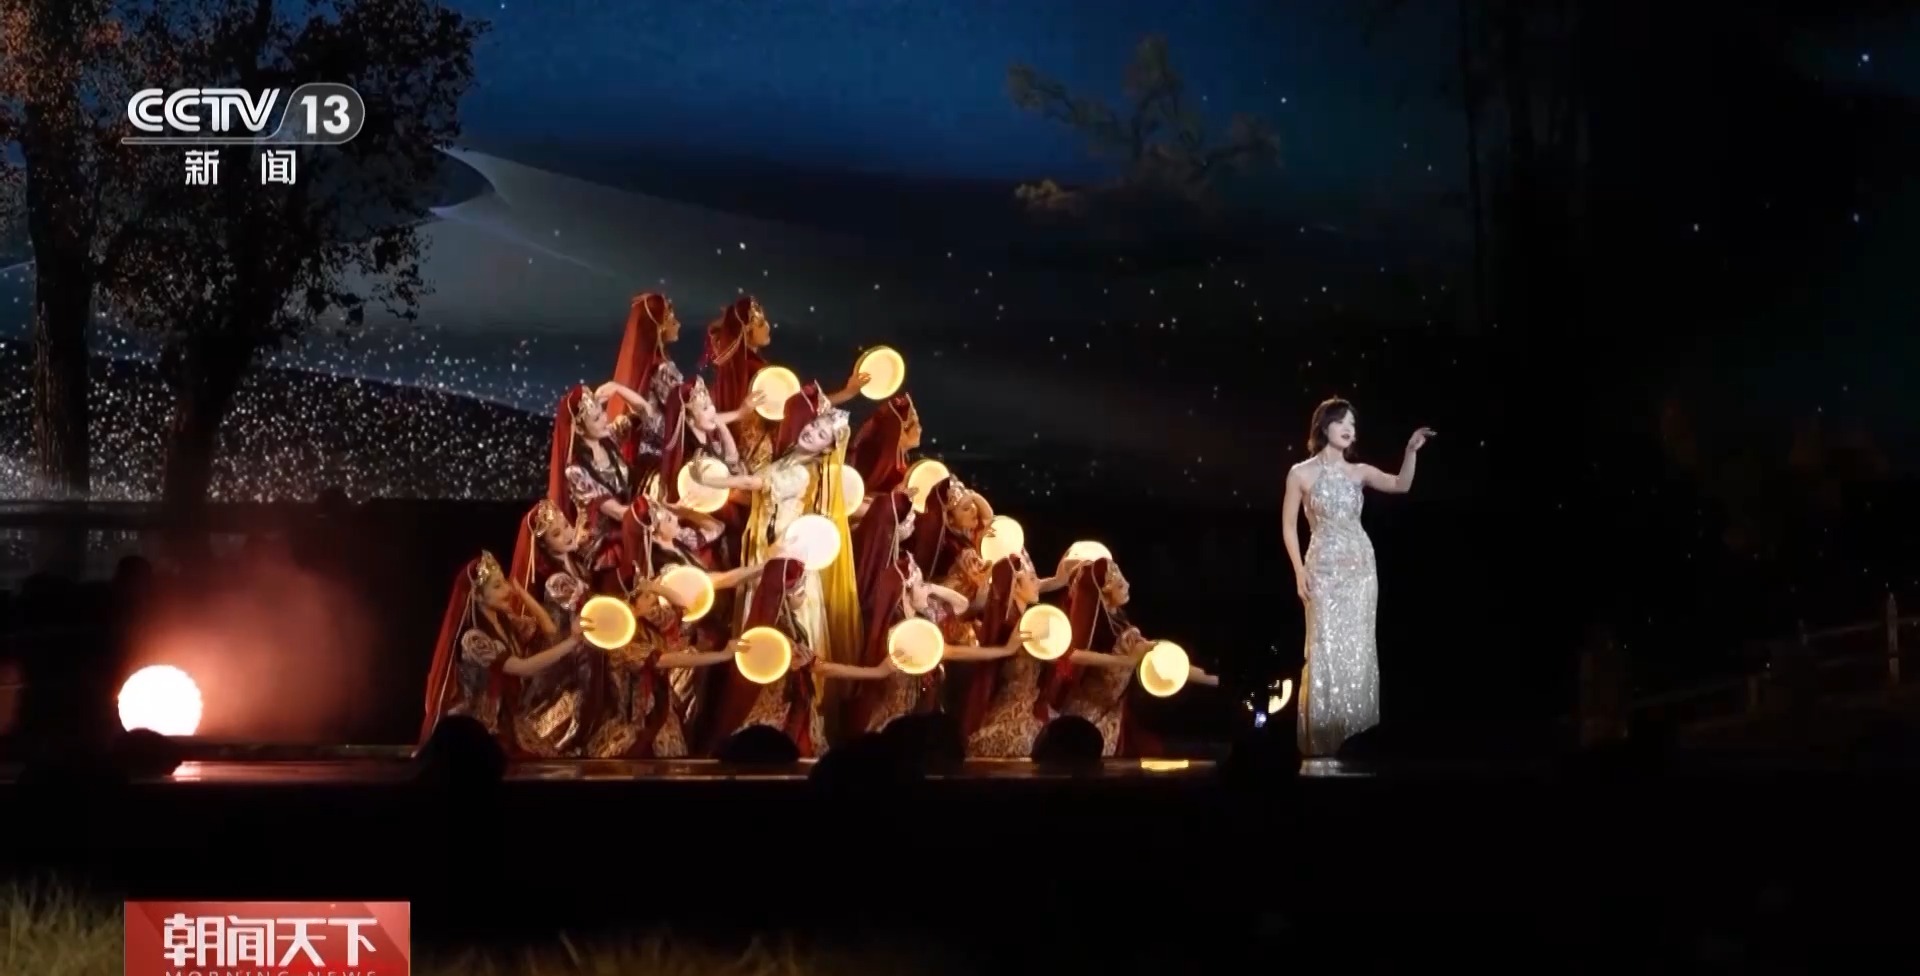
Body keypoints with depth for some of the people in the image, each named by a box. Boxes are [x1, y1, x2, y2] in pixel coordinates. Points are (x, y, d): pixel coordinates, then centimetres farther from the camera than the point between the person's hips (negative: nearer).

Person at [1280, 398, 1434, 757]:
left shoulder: (1359, 472, 7)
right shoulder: (1302, 473, -2)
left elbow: (1401, 485, -6)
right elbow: (1289, 526, 0)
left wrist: (1411, 451, -20)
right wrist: (1299, 571, -8)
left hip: (1360, 567, 4)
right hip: (1324, 569, -4)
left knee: (1358, 650, 4)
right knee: (1327, 650, -6)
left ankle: (1358, 737, 12)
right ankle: (1325, 737, 1)